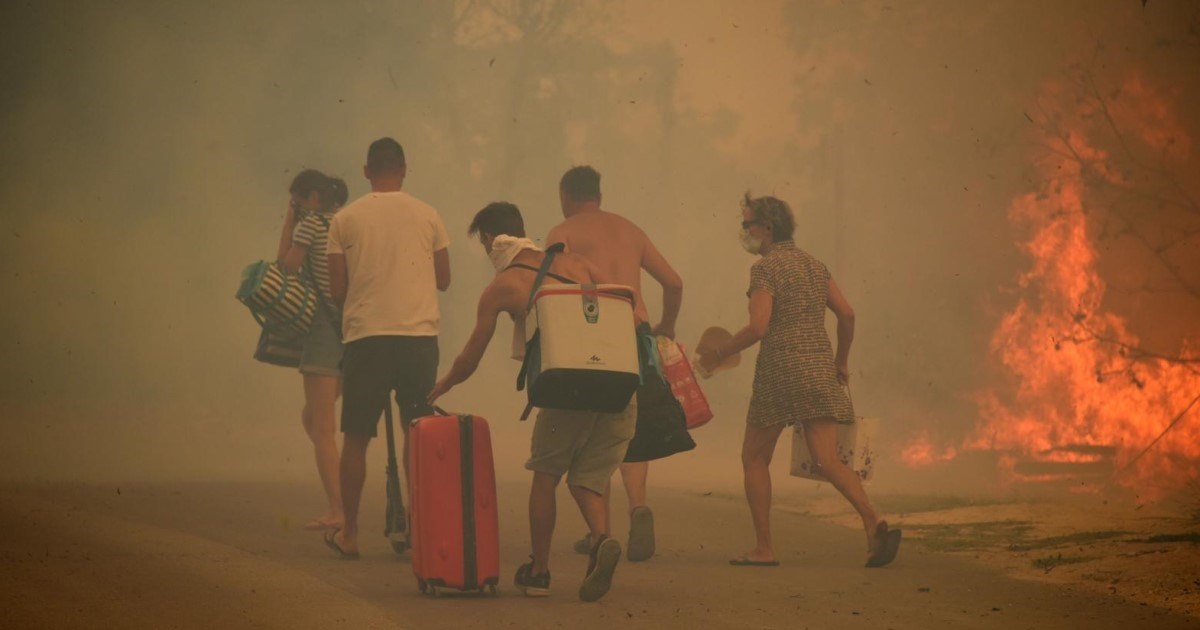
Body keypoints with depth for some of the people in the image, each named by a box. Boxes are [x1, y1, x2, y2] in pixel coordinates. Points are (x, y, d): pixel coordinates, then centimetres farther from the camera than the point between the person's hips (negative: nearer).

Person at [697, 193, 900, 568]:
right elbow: (846, 314, 13)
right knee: (827, 460, -3)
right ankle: (874, 522, -25)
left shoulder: (766, 267, -7)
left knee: (754, 458, 9)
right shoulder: (814, 265, 14)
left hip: (780, 368, -6)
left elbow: (758, 327, -16)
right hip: (819, 366, 6)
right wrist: (841, 360, 24)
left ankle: (764, 548, 8)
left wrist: (719, 354, -3)